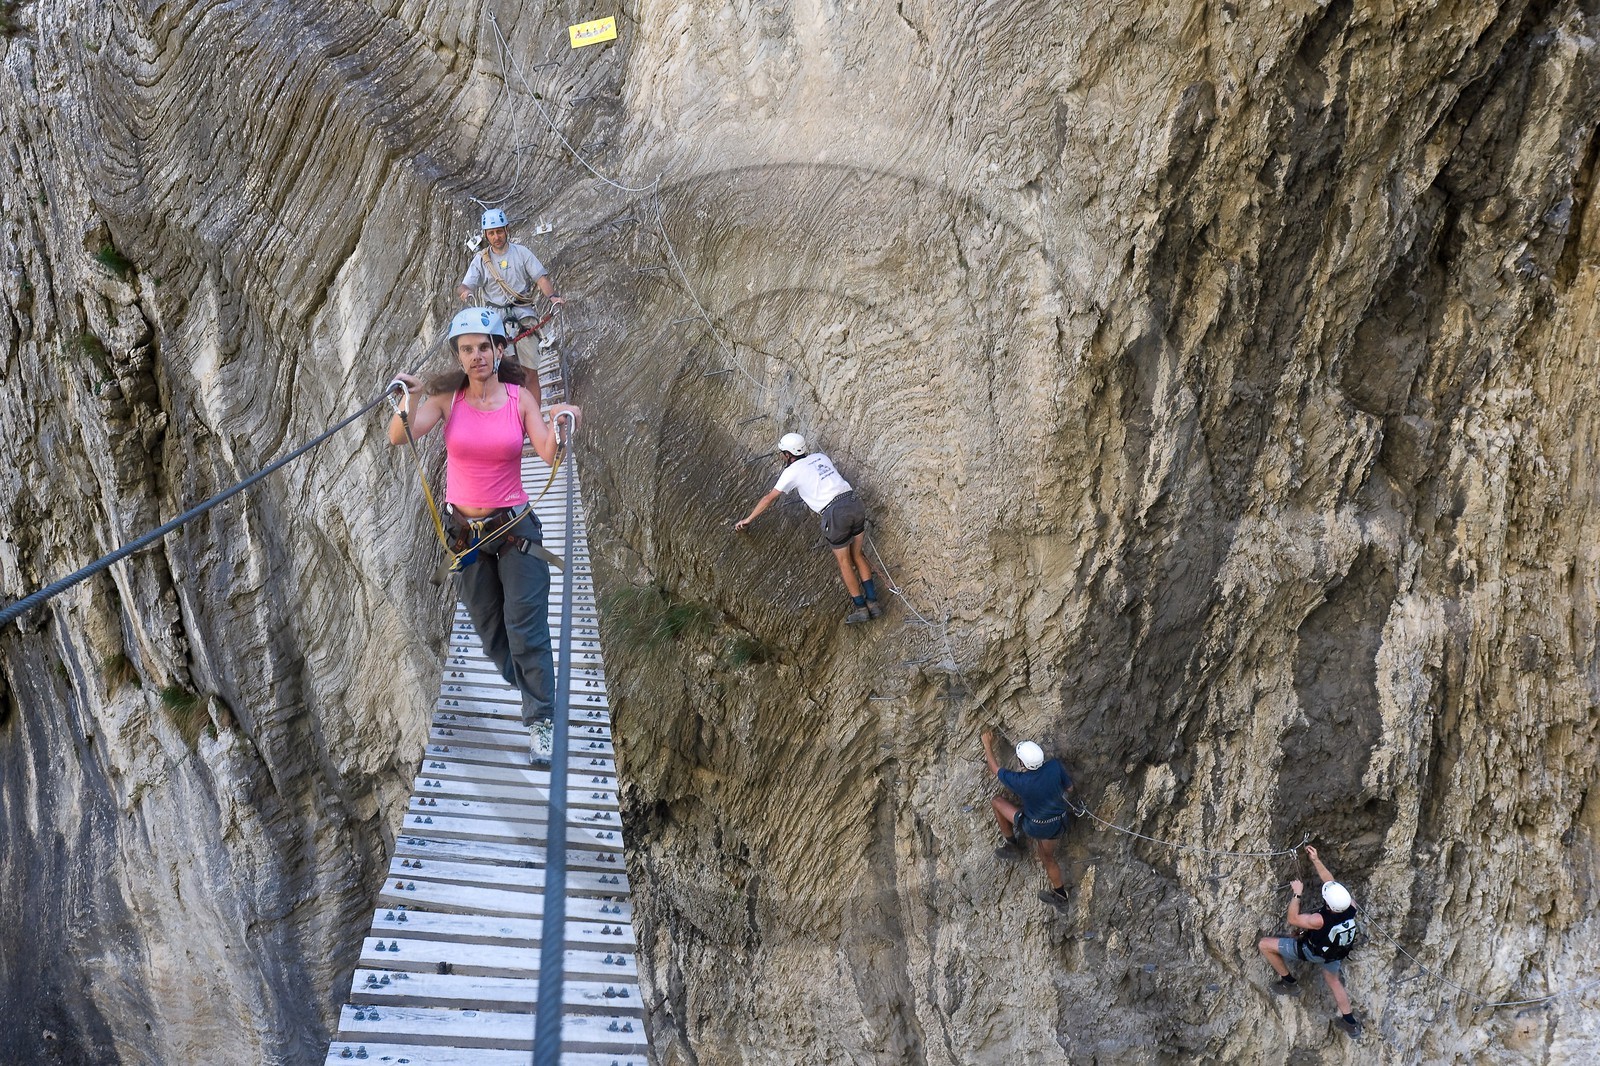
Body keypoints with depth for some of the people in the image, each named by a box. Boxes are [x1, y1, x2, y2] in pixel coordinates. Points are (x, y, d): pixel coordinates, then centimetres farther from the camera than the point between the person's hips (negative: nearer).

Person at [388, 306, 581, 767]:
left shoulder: (520, 399, -8)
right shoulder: (447, 398, -8)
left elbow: (549, 454, -19)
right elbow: (399, 436, -21)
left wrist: (559, 426, -39)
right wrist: (406, 400, -40)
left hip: (515, 526, -2)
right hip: (465, 529, 2)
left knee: (526, 628, -6)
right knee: (489, 627, 15)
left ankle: (541, 720, 4)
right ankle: (526, 686, 41)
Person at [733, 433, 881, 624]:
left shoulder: (792, 472, 6)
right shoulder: (820, 457, 21)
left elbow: (769, 498, 15)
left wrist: (748, 519, 26)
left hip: (835, 513, -6)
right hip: (854, 503, 6)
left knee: (844, 562, 10)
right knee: (857, 555, 18)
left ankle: (860, 607, 14)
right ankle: (872, 602, 16)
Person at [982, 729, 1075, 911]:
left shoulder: (1019, 781, -31)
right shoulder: (1055, 767, -24)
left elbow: (995, 769, -11)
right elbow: (1069, 788, -5)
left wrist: (988, 745, 1)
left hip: (1034, 826, -4)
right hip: (1058, 823, 4)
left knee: (996, 801, 9)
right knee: (1047, 857, 31)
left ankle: (1011, 844, 24)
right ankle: (1060, 896, 45)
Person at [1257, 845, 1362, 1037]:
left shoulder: (1321, 920, -44)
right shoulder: (1351, 907, -29)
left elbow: (1293, 919, -25)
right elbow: (1330, 881, -12)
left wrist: (1297, 894, -19)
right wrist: (1316, 860, -10)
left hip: (1312, 952, -6)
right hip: (1335, 951, 6)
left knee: (1265, 944, 3)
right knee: (1333, 981, 32)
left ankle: (1289, 982, 20)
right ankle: (1350, 1022, 40)